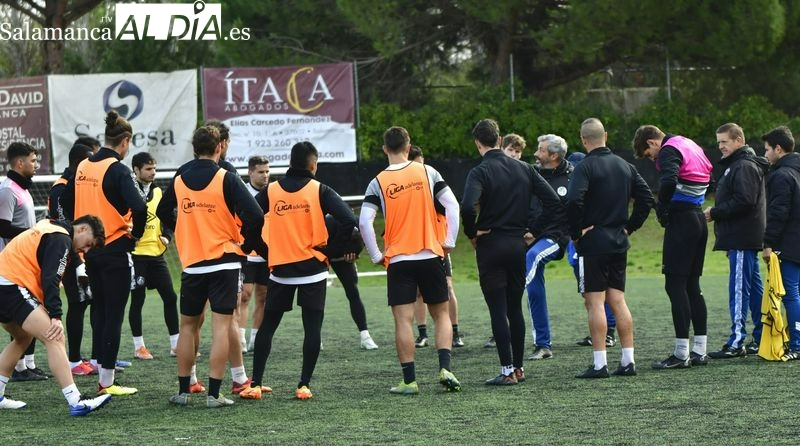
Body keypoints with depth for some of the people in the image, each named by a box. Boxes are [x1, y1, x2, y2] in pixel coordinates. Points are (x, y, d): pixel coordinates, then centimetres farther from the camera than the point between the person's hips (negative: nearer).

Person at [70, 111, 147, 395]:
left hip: (91, 250, 7)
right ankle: (107, 381, 0)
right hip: (115, 251, -7)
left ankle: (102, 371, 20)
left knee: (99, 312, 16)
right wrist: (136, 233, -9)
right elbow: (139, 207, -27)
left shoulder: (83, 167, 6)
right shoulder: (117, 170, -15)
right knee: (113, 315, -2)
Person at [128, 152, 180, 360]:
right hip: (136, 254, -6)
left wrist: (167, 236, 3)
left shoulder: (158, 192, 12)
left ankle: (176, 344, 10)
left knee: (170, 297, 4)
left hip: (156, 254, 6)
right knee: (137, 300, 1)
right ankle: (139, 347, 10)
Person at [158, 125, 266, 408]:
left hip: (191, 263, 4)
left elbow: (163, 212, 19)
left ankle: (183, 390, 15)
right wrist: (249, 244, 0)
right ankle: (214, 393, -8)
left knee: (188, 326, 15)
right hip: (224, 261, -3)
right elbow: (254, 215, -16)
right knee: (221, 326, -3)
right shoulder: (226, 179, -9)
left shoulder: (179, 178, 4)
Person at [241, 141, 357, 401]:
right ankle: (304, 385, -1)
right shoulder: (319, 190, -5)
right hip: (313, 269, -2)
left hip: (280, 270, 2)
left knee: (267, 327, 11)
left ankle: (255, 384, 7)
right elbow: (348, 220, -14)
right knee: (312, 328, 4)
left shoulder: (271, 191, 1)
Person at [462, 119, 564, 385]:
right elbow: (555, 203, 1)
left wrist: (472, 233, -11)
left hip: (490, 246, -5)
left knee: (498, 310, -2)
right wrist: (534, 230, 7)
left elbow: (468, 206, -28)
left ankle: (507, 371, -4)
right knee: (515, 308, 14)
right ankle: (519, 367, 18)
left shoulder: (480, 172, -11)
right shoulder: (524, 169, 5)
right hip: (518, 245, 5)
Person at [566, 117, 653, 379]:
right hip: (619, 243, 6)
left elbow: (573, 201, -25)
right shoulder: (625, 166, 10)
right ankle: (628, 361, 8)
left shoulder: (586, 167, -11)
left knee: (595, 302, -5)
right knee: (618, 301, 10)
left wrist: (576, 233, -13)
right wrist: (629, 227, 11)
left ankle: (599, 364, -7)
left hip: (592, 242, -6)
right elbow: (646, 198, 9)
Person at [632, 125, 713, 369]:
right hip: (699, 218, 9)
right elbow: (708, 179, 21)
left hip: (681, 219, -9)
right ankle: (700, 351, 13)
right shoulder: (692, 147, 18)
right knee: (692, 285, 13)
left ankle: (681, 354, -8)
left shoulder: (669, 151, -9)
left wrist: (662, 209, -13)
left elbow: (669, 182, -28)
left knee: (675, 285, -6)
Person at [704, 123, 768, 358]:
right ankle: (762, 338, 15)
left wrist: (714, 213, -15)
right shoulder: (736, 165, 21)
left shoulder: (745, 167, -12)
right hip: (744, 239, 11)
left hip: (742, 239, -11)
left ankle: (736, 342, -13)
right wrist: (714, 212, 12)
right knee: (754, 288, 12)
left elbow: (744, 201, -22)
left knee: (739, 289, -11)